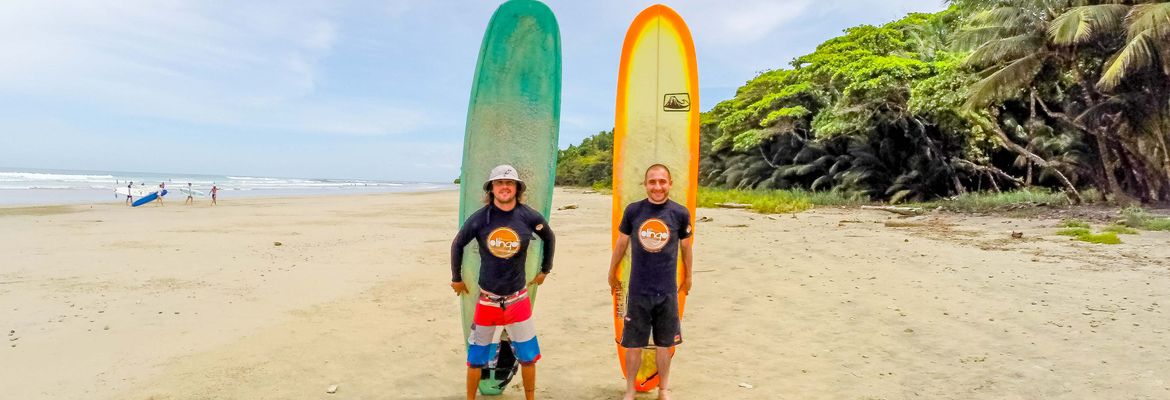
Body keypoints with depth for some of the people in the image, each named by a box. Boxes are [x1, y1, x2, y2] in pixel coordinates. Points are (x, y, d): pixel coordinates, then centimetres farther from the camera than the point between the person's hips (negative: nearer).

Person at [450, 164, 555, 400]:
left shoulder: (530, 217, -8)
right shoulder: (479, 218, -10)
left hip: (518, 299, 1)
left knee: (528, 356, 10)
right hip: (487, 299, -1)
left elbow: (549, 238, 11)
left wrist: (545, 270, 16)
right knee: (476, 357, 9)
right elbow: (457, 245, 6)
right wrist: (456, 279, 13)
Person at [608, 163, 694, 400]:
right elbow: (621, 243, 8)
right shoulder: (632, 210, -6)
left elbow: (685, 247, 9)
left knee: (664, 344, 14)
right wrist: (612, 274, 18)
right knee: (633, 344, 10)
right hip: (638, 291, 0)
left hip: (667, 292, 0)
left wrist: (688, 276, 21)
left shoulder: (680, 213, -6)